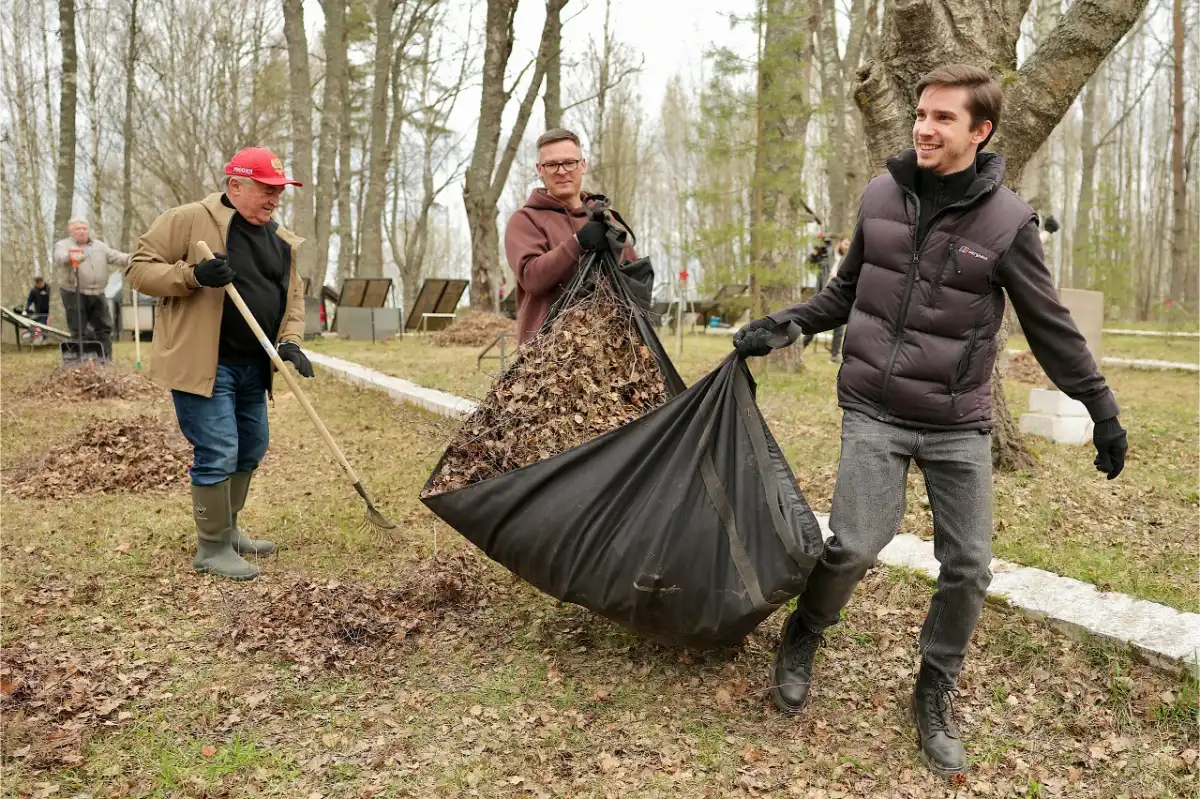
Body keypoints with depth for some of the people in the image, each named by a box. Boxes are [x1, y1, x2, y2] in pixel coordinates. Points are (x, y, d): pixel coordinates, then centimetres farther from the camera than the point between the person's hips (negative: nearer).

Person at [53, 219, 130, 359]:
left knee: (104, 328, 7)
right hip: (74, 294, -5)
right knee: (78, 331, -2)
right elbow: (60, 257, -21)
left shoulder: (99, 245, 16)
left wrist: (129, 258, -19)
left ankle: (106, 359, 15)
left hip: (97, 294, 5)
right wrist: (71, 257, -46)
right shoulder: (63, 245, 1)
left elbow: (114, 256, 3)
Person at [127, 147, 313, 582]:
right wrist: (193, 275, -24)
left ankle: (227, 530, 34)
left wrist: (290, 342, -3)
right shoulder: (189, 220, -9)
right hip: (203, 364, -8)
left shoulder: (282, 241, 11)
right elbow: (140, 268, -8)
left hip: (253, 367, 8)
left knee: (251, 451, 15)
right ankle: (212, 548, 9)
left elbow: (292, 299, 15)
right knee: (218, 455, -7)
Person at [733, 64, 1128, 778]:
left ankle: (935, 694, 25)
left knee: (969, 568, 2)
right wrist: (784, 326, 3)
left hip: (960, 425, 0)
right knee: (854, 545, -11)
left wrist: (1103, 410, 3)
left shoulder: (1007, 220, -5)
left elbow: (1052, 327, 1)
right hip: (875, 410, 0)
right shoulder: (882, 196, 2)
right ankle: (805, 634, 21)